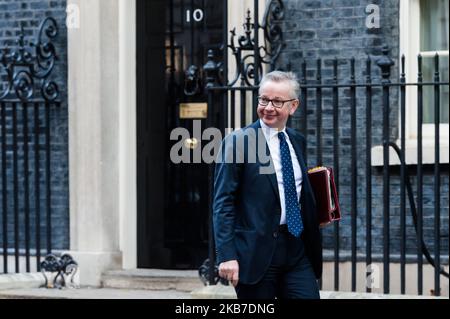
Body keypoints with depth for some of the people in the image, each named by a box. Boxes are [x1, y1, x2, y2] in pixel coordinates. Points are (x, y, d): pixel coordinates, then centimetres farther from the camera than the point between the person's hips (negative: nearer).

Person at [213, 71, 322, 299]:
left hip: (297, 249, 5)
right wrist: (226, 255, -16)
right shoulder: (237, 142, -5)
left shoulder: (297, 141, 14)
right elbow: (223, 203, -9)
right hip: (256, 252, -5)